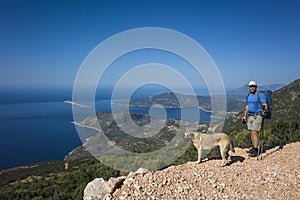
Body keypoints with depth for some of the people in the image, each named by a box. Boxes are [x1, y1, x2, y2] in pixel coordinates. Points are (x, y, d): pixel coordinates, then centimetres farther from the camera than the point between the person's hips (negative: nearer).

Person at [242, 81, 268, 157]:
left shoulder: (260, 95, -8)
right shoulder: (248, 96, 13)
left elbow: (265, 105, -14)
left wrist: (265, 110, -35)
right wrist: (244, 116, 17)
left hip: (257, 116, -7)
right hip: (249, 116, 7)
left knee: (254, 133, -11)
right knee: (252, 132, 11)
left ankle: (255, 151, -8)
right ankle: (254, 147, 22)